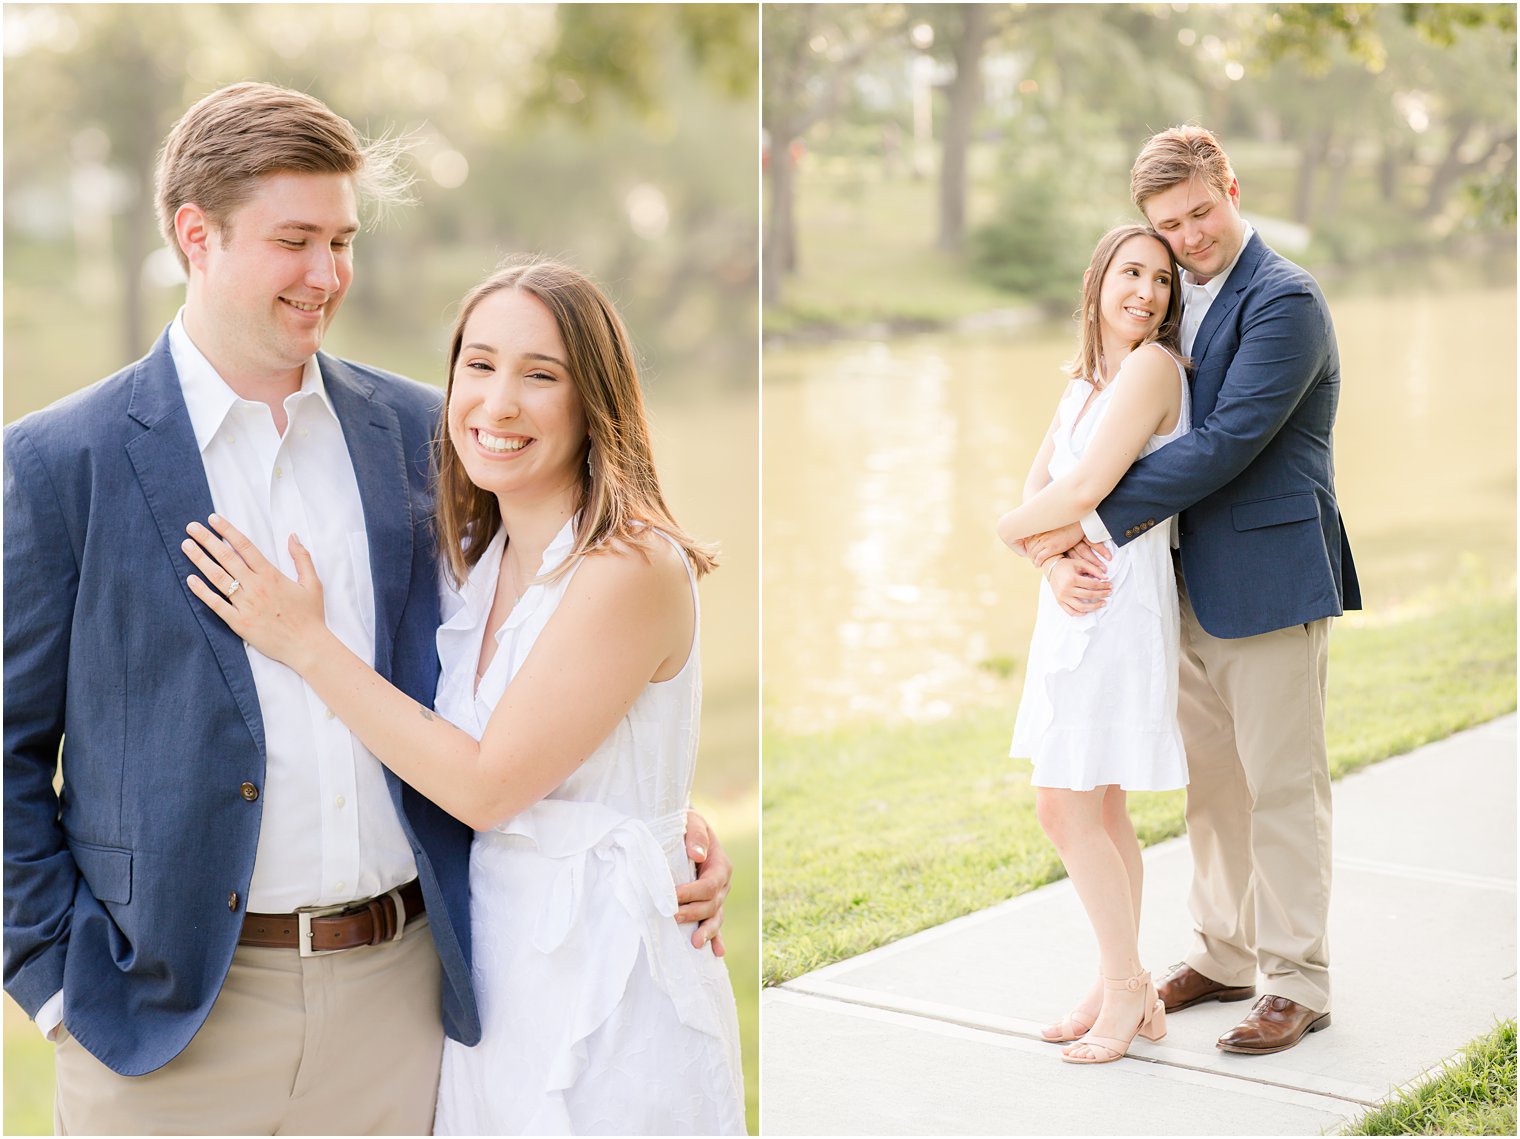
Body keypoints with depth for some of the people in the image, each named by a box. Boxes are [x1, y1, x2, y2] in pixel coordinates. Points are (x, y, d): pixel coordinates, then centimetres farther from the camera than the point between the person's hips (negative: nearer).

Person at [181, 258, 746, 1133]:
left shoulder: (633, 565, -19)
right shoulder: (481, 561, 6)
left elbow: (487, 783, -19)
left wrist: (306, 643, -14)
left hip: (607, 985, -7)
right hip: (494, 968, 7)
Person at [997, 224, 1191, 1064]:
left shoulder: (1154, 366, -13)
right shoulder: (1083, 385, 15)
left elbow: (1084, 490, -21)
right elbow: (1037, 492, 8)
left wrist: (1011, 528, -4)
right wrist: (1055, 554, -12)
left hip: (1116, 606, -9)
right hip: (1076, 604, 9)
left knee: (1064, 806, -6)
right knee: (1099, 806, 13)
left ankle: (1126, 986, 8)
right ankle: (1119, 987, 23)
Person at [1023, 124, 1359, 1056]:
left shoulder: (1284, 301, -14)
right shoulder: (1173, 303, 12)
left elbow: (1225, 444, -22)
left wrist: (1096, 522, -22)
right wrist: (1068, 549, -8)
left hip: (1271, 579, -8)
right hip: (1195, 585, 8)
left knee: (1283, 786, 0)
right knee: (1212, 781, 16)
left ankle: (1298, 985, 11)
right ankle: (1223, 954, 30)